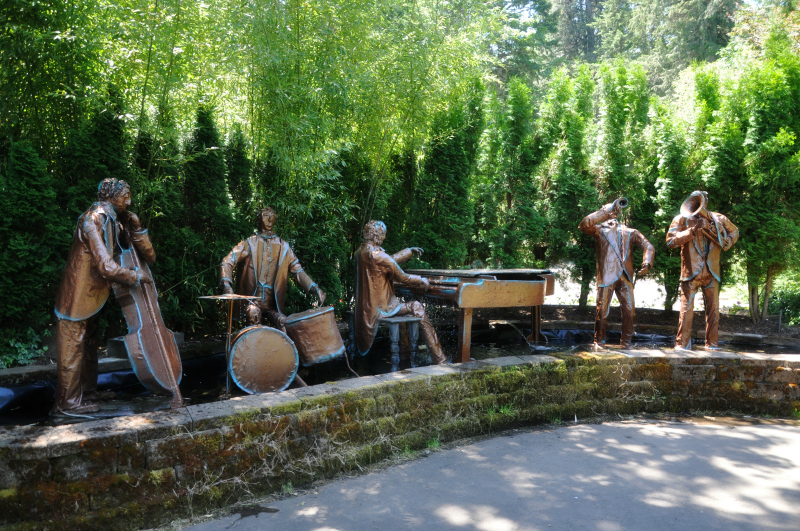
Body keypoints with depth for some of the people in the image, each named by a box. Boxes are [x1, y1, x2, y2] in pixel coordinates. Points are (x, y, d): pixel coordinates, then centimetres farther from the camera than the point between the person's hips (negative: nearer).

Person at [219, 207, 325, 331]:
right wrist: (227, 285, -21)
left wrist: (315, 288, -10)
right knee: (253, 314, -30)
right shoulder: (249, 244, 4)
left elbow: (298, 271, 6)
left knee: (283, 322, -21)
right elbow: (227, 263, -2)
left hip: (273, 303, 2)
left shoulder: (283, 248, 12)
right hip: (252, 301, -2)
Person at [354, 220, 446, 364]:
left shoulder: (361, 251, 7)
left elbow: (390, 261, 22)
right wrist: (423, 281, 6)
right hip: (380, 307, -9)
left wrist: (410, 251, 32)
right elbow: (402, 278, -12)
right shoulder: (378, 256, -21)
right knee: (417, 307, 5)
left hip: (366, 307, 9)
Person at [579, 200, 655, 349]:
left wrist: (647, 263, -7)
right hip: (606, 277, -3)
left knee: (630, 311, -2)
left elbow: (648, 246, 13)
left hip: (625, 277, 3)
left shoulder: (630, 232, 21)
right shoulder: (599, 230, 13)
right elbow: (584, 226, -8)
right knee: (602, 312, -3)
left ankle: (626, 343, 11)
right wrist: (605, 212, -7)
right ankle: (599, 342, 12)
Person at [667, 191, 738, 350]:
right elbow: (671, 241, -13)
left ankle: (712, 344, 16)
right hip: (691, 272, -3)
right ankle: (682, 344, -3)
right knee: (686, 309, -6)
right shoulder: (682, 219, -1)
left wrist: (726, 244, 5)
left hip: (711, 272, 4)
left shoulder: (717, 219, 8)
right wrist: (692, 230, -19)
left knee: (713, 309, 7)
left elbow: (734, 231, 26)